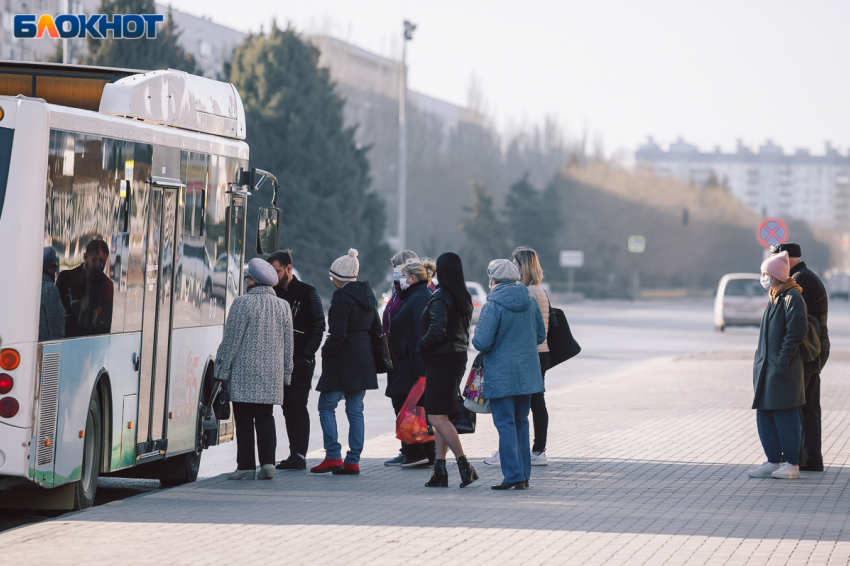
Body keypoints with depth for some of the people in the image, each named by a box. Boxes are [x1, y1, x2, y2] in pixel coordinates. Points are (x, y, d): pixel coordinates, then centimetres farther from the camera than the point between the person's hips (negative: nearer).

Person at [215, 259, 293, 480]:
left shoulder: (243, 303, -10)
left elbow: (231, 340, -8)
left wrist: (222, 370, -2)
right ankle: (267, 462, 0)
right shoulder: (283, 307, 9)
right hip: (271, 374, 5)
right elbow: (288, 345, 14)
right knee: (265, 417, 11)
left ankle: (246, 465, -2)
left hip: (244, 372, -5)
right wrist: (286, 373, 20)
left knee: (244, 419, -1)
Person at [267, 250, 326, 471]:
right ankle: (295, 454, 9)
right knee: (288, 407, 6)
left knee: (298, 406, -11)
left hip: (300, 362, -6)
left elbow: (318, 327, -4)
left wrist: (306, 355, -12)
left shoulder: (308, 293, -2)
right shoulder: (273, 293, 14)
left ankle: (299, 455, -13)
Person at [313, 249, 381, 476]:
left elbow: (338, 334, -20)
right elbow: (376, 328, 16)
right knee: (355, 410, 8)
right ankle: (353, 461, 6)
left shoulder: (342, 297, -16)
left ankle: (333, 456, -5)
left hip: (342, 360, -8)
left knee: (326, 406, 2)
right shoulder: (367, 294, 10)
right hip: (364, 360, 8)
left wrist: (326, 352, -6)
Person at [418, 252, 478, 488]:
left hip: (442, 360, -9)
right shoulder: (464, 298, 12)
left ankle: (465, 466, -14)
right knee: (441, 417, 13)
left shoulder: (440, 298, -15)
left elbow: (437, 331, -24)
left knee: (437, 417, -9)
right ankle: (440, 467, 11)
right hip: (458, 357, 9)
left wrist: (422, 345, -6)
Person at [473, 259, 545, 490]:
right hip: (527, 373, 6)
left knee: (505, 424, -2)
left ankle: (513, 475, -5)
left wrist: (476, 337, 3)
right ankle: (524, 475, 17)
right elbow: (540, 335, 13)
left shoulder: (493, 305, -15)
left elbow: (482, 343, -18)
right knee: (521, 421, 14)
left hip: (501, 374, -6)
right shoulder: (530, 301, 4)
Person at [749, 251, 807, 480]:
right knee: (765, 416, 10)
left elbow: (796, 331, -19)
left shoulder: (792, 298, -12)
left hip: (783, 369, -9)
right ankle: (773, 462, 16)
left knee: (784, 416, -5)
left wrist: (783, 360, -22)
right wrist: (760, 362, 17)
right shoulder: (774, 298, 17)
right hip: (766, 367, 9)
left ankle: (792, 464, 1)